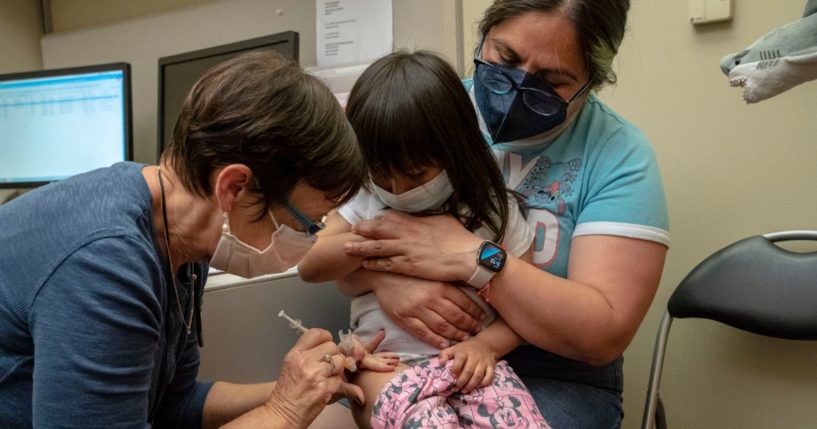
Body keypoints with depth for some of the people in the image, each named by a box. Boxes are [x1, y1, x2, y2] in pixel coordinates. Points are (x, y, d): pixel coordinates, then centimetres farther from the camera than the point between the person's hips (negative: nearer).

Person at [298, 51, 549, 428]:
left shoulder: (493, 212, 0)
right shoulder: (366, 200, 5)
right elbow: (309, 267, 2)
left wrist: (486, 344, -15)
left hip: (468, 362, 1)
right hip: (388, 365, 0)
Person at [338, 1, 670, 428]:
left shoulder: (618, 153, -9)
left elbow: (605, 334, -16)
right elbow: (339, 242, -1)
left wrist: (473, 258, -25)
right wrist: (382, 276, -23)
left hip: (548, 378, -2)